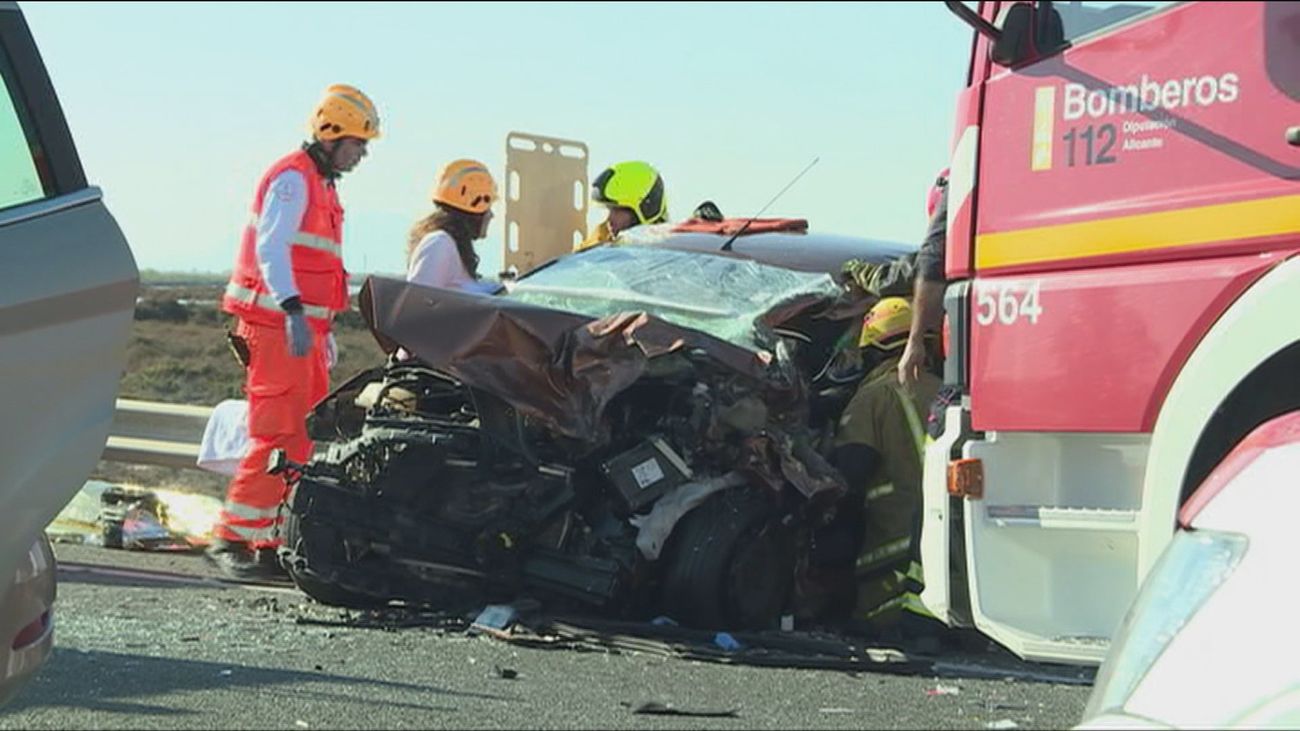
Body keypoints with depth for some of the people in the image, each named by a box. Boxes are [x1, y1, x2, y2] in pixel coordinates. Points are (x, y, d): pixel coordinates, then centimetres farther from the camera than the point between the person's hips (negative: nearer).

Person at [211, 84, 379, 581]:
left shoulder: (322, 185, 22)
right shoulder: (293, 178, -9)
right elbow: (271, 247, -21)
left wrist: (325, 333, 29)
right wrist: (293, 310, -33)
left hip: (303, 326, 10)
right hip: (276, 326, -10)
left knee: (306, 439, 9)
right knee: (278, 436, -13)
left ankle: (273, 542, 12)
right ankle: (231, 539, -11)